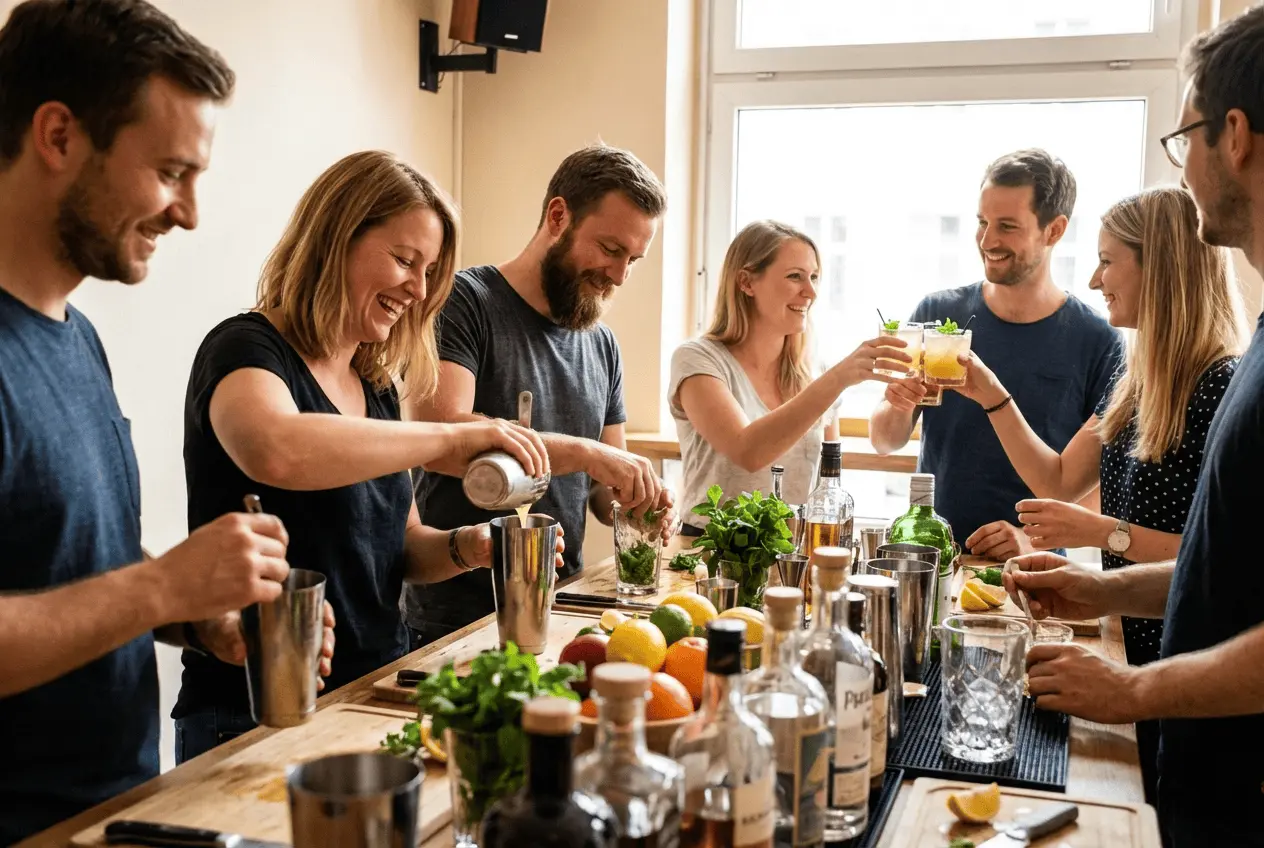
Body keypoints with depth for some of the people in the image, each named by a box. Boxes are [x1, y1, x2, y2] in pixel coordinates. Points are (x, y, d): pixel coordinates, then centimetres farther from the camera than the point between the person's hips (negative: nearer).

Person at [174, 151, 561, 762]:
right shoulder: (245, 350, -12)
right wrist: (450, 441, -29)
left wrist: (465, 548, -5)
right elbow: (275, 451, -36)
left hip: (376, 696, 7)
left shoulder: (376, 388, 10)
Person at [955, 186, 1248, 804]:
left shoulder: (1224, 387, -21)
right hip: (1129, 643, 8)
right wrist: (991, 397, 4)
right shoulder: (1135, 379, 7)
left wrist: (1107, 533, -26)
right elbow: (1060, 482, 10)